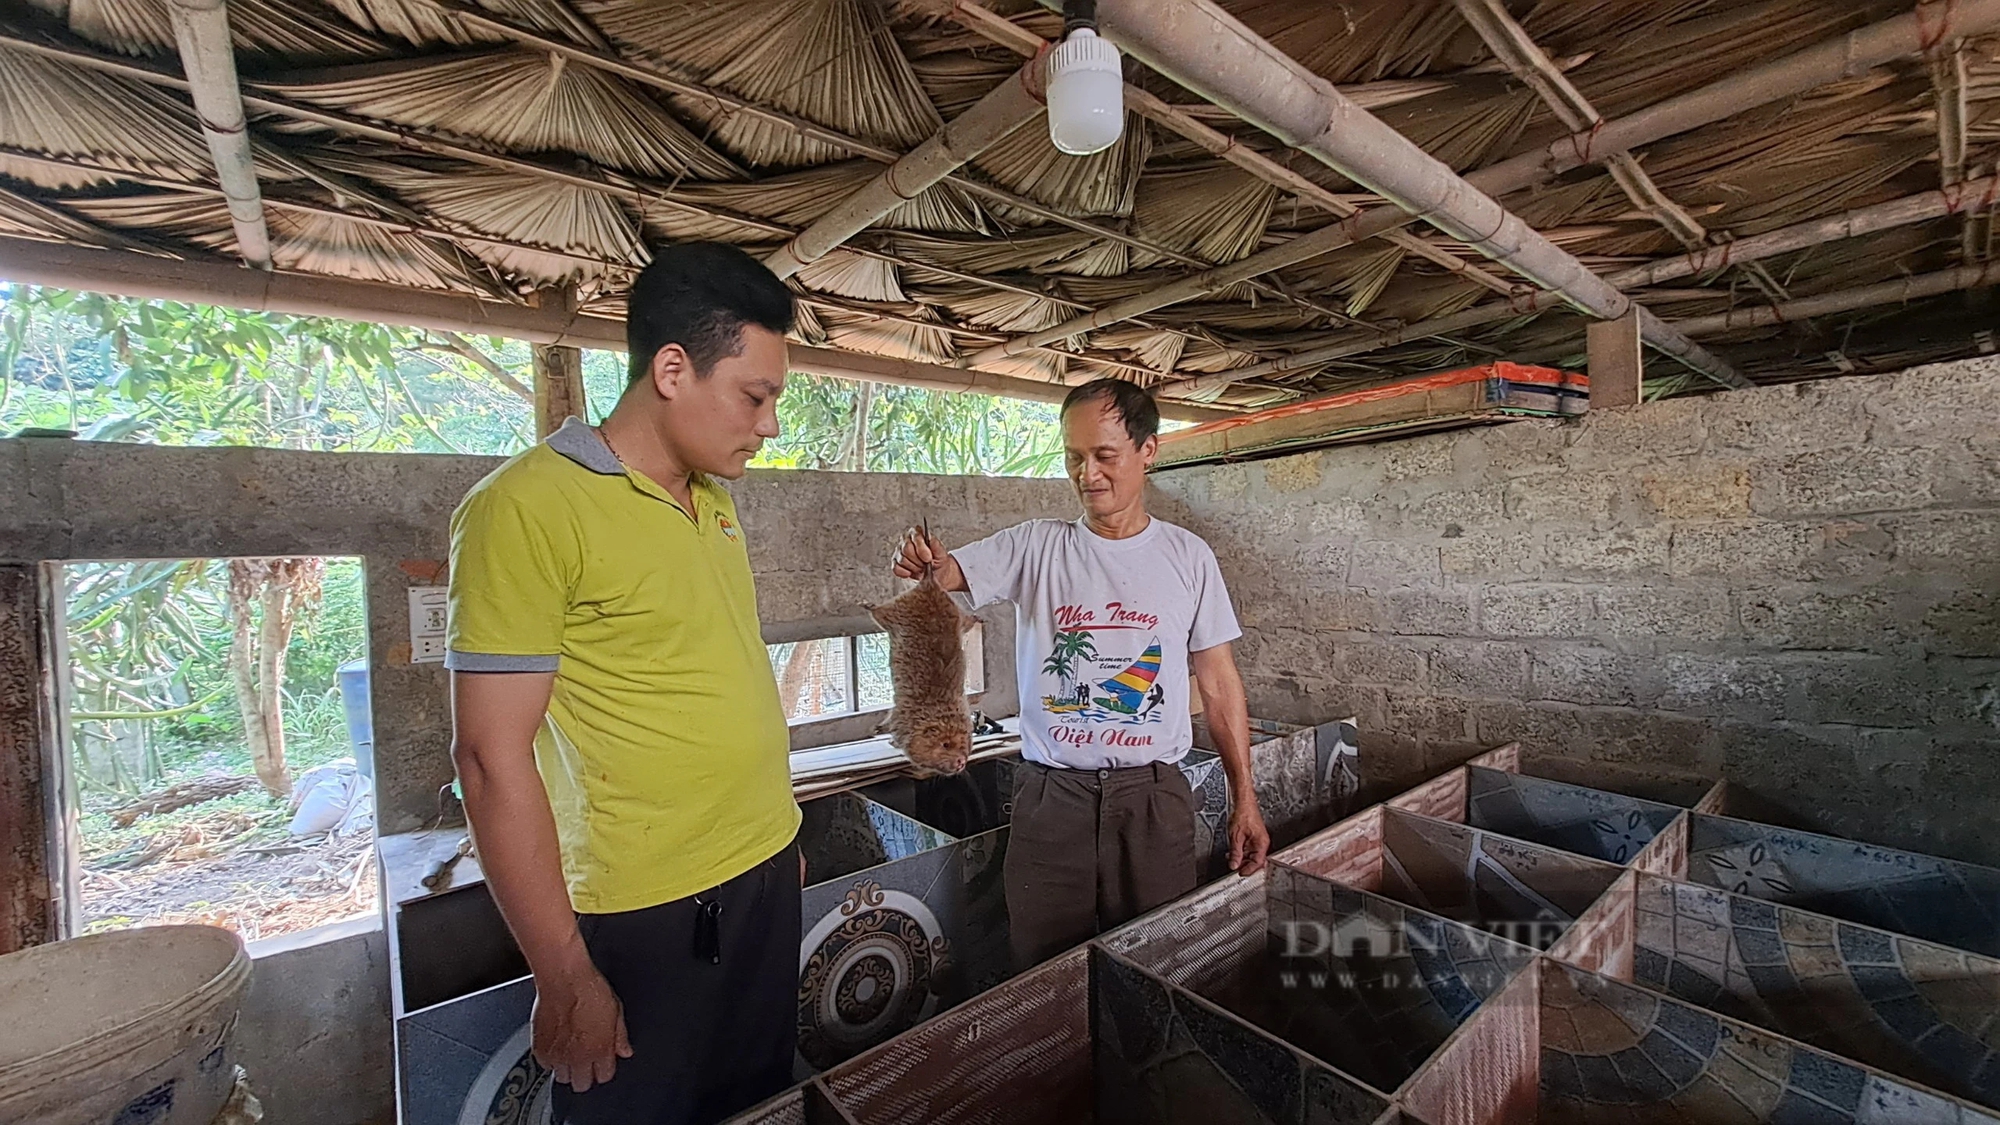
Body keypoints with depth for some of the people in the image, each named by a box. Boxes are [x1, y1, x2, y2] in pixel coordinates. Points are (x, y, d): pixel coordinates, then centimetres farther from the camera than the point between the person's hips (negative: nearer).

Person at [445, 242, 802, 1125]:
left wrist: (776, 837, 15)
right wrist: (563, 976, -13)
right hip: (650, 918, -7)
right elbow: (493, 755, -16)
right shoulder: (527, 507, -17)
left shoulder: (716, 502, 6)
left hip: (768, 877, 7)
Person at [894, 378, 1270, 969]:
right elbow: (944, 572, -11)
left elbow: (1220, 683, 4)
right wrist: (921, 563, -35)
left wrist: (1244, 801, 4)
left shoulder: (1188, 557, 2)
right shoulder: (1036, 546, -1)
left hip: (1154, 796, 1)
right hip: (1051, 794, 0)